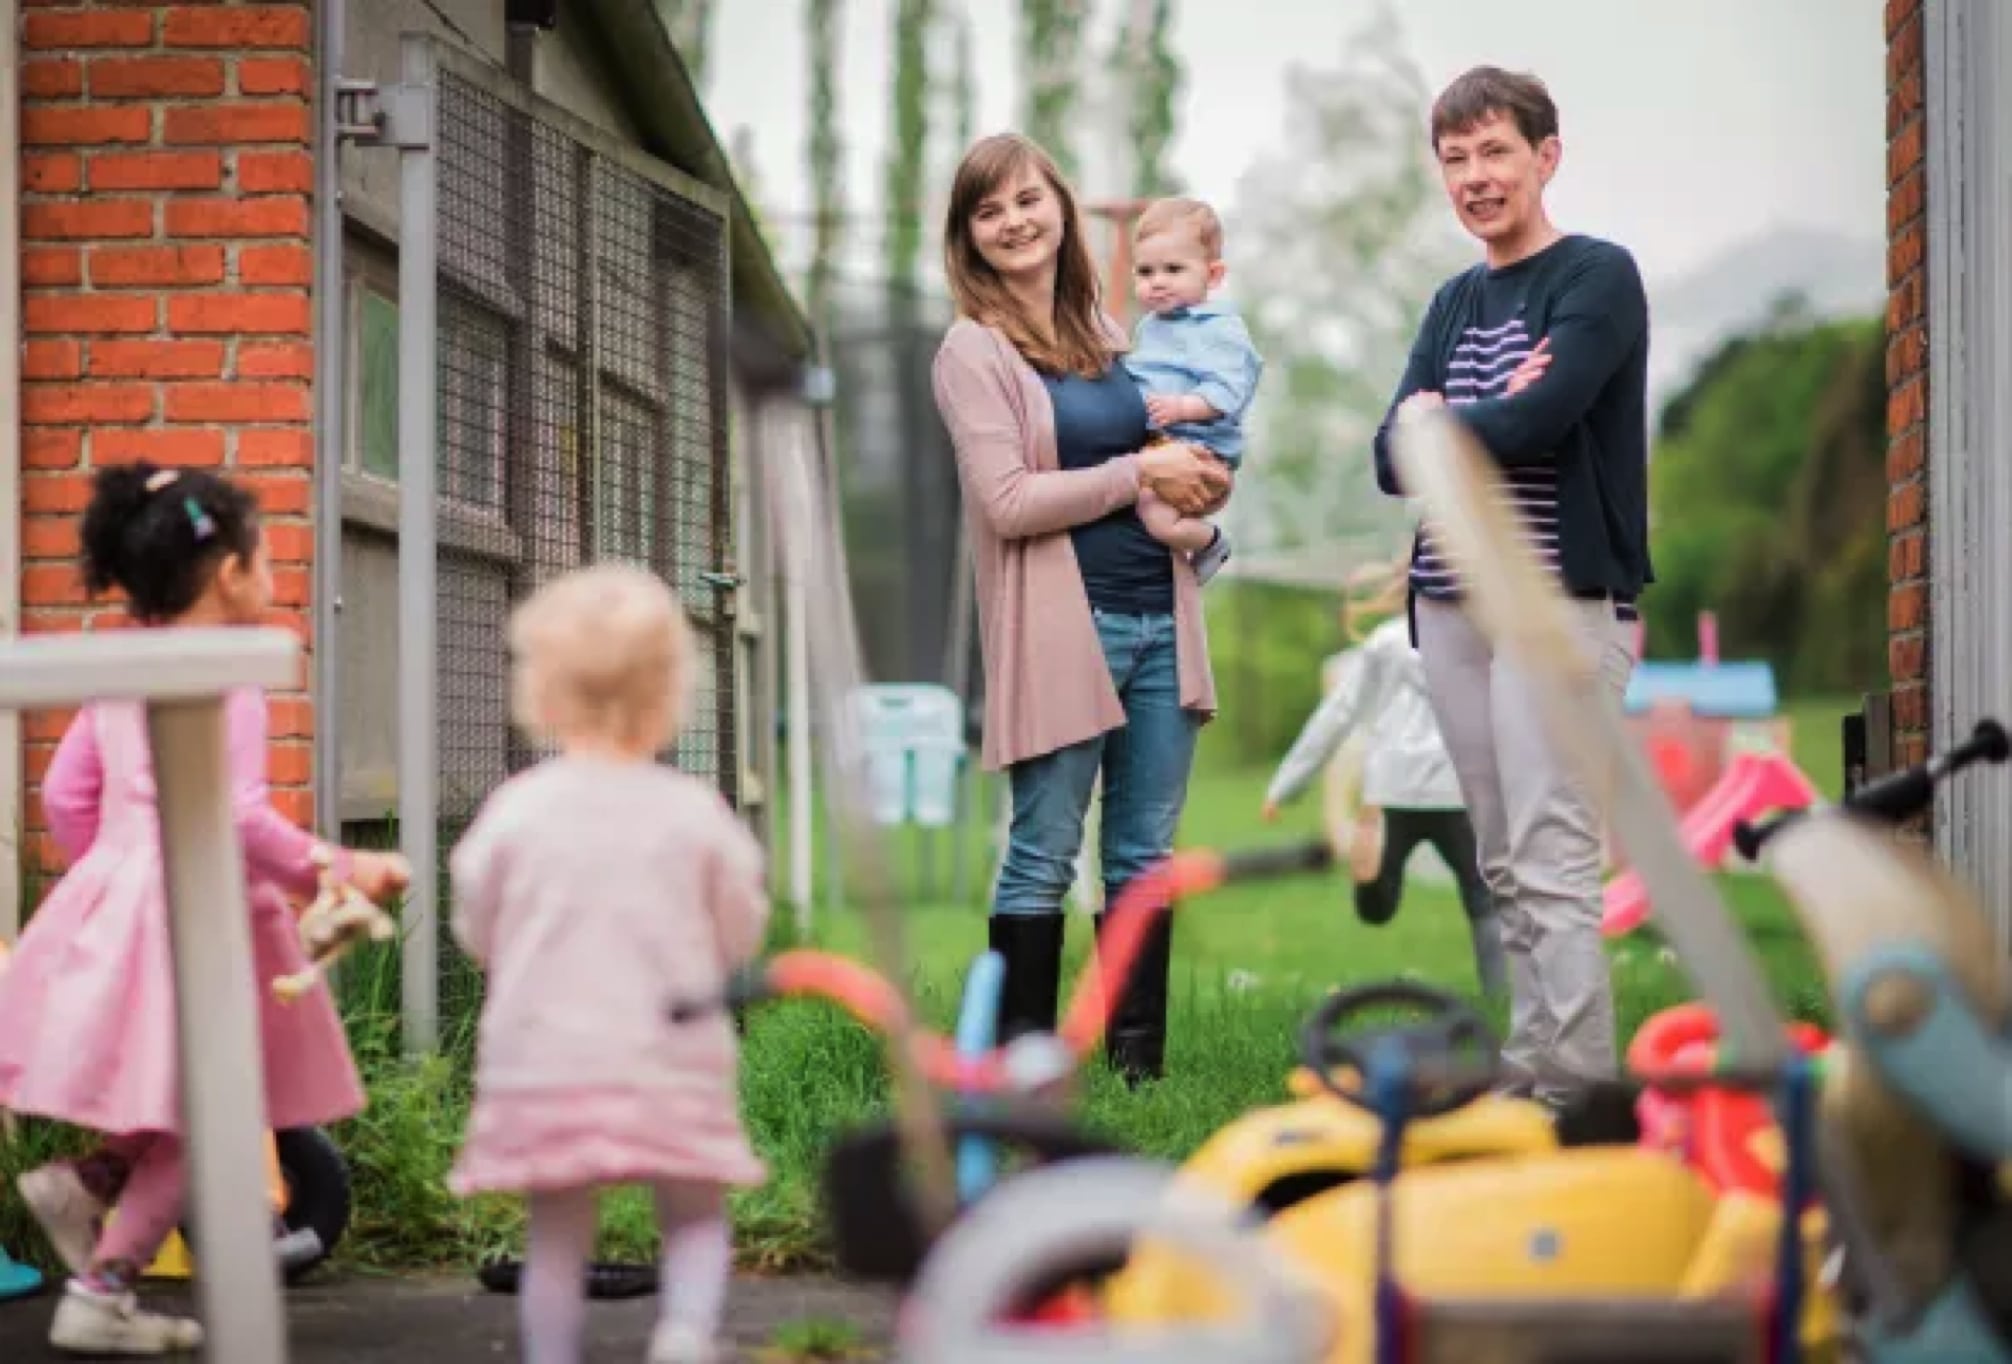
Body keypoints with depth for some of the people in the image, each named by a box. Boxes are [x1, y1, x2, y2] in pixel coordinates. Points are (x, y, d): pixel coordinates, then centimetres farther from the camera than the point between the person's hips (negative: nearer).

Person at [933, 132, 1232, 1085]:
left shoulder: (1111, 333, 15)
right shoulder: (973, 351, -4)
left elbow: (1183, 436, 27)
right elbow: (1007, 502, -14)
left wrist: (1203, 485, 4)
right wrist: (1140, 473, -12)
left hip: (1158, 615, 6)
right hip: (1060, 629, -6)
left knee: (1144, 856, 9)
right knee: (1044, 856, -2)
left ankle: (1139, 1064, 16)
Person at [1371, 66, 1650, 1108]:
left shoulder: (1599, 277, -3)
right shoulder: (1453, 303, 17)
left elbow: (1535, 420, -17)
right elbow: (1392, 462, 7)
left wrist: (1430, 423, -1)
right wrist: (1484, 422, -11)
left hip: (1562, 601, -7)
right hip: (1452, 607, 7)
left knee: (1553, 868, -11)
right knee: (1503, 869, 7)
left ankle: (1579, 1101, -10)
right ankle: (1526, 1077, 12)